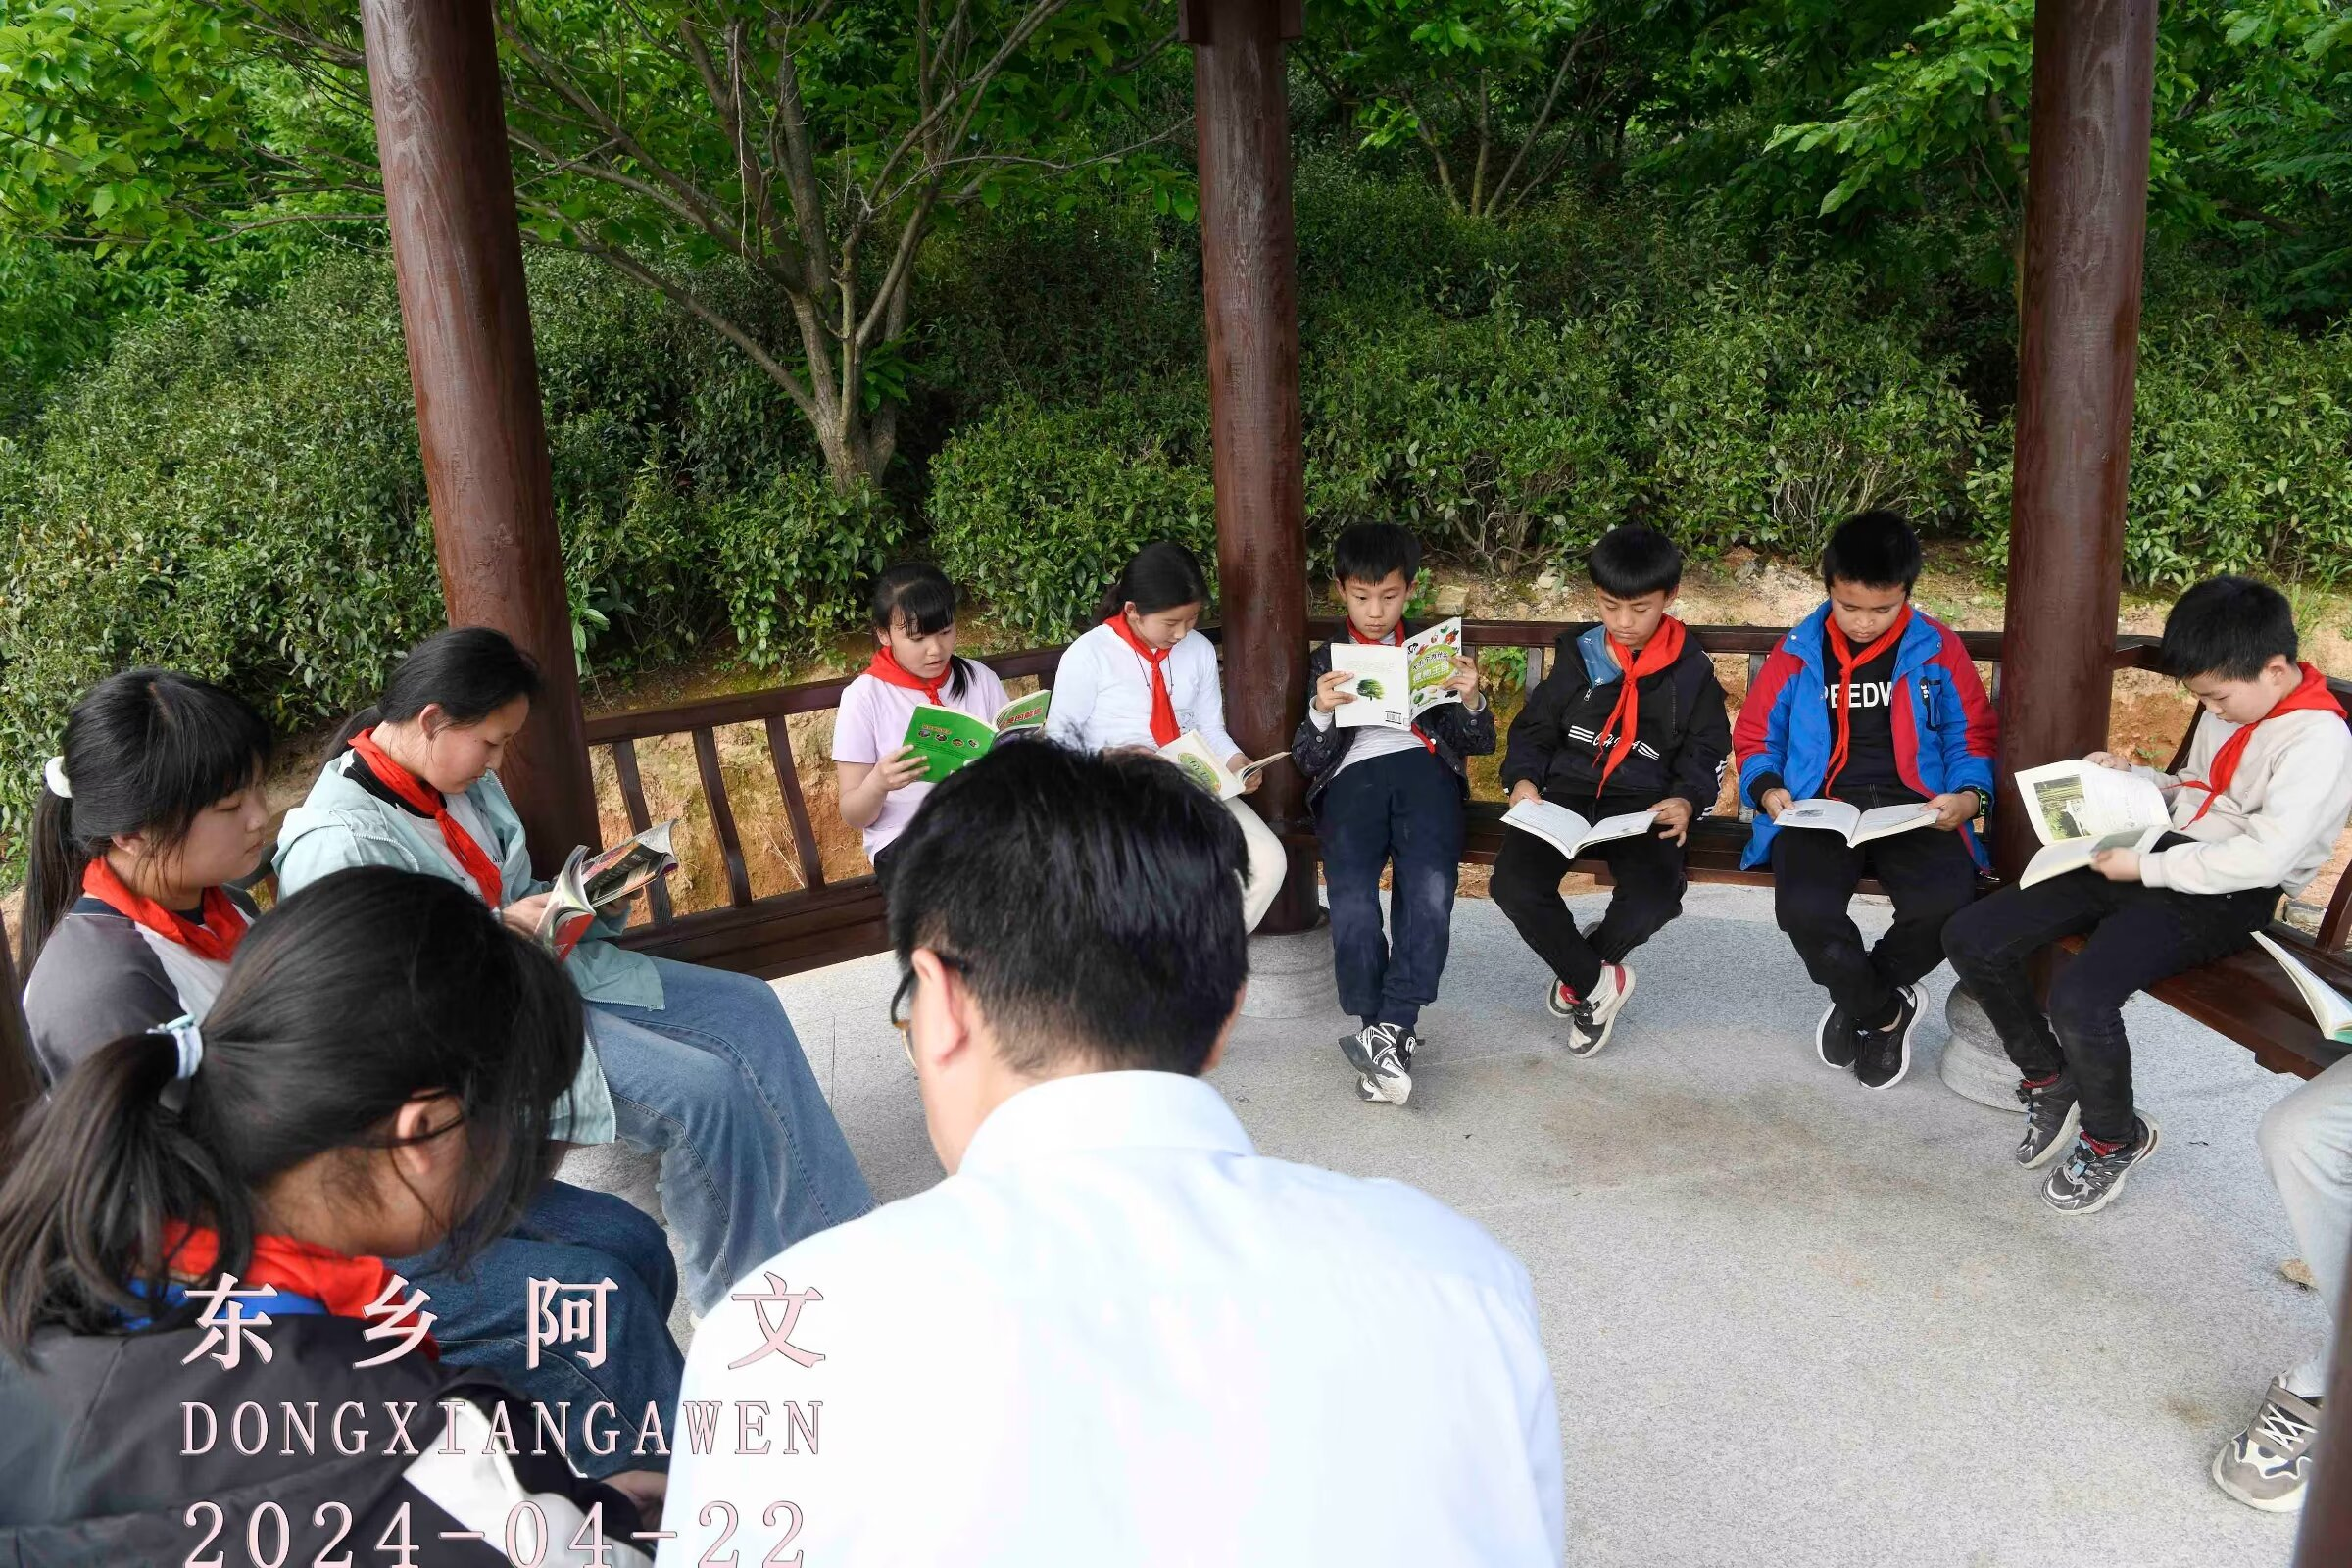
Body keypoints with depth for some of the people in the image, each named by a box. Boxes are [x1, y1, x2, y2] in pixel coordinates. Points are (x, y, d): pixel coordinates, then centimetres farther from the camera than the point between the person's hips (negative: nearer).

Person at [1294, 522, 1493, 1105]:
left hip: (1422, 763, 0)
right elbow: (1308, 760, 13)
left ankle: (1390, 1030, -27)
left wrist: (1470, 700, -3)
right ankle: (1388, 1034, -18)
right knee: (1351, 902, -28)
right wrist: (1322, 712, -8)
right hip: (1352, 773, 0)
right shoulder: (1326, 661, 23)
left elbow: (1479, 743, 20)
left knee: (1431, 890, -31)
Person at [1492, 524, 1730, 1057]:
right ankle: (1595, 983, -1)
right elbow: (1533, 728, 14)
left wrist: (1687, 800, -11)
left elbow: (1707, 751, 11)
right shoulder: (1576, 657, 9)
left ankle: (1581, 966, 5)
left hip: (1644, 803, -1)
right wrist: (1524, 778, -7)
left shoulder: (1690, 671, 6)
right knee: (1513, 884, -25)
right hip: (1568, 790, 2)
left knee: (1654, 898, -31)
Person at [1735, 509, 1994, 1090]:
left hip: (1914, 810, 1)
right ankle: (1888, 1012, 1)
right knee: (1804, 909, -32)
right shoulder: (1797, 651, 7)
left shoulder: (1938, 648, 7)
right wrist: (1768, 788, -7)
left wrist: (1969, 795, -7)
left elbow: (1973, 736, 13)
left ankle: (1857, 1001, 2)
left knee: (1946, 902, -32)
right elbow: (1754, 734, 14)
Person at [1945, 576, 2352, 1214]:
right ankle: (2050, 1082, 15)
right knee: (1970, 940, -7)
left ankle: (2114, 1137, -1)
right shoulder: (2230, 710, 13)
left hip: (2225, 898, -8)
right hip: (2163, 857, 9)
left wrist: (2147, 867, -19)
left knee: (2079, 998, -33)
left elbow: (2265, 855, -25)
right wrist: (2134, 777, 11)